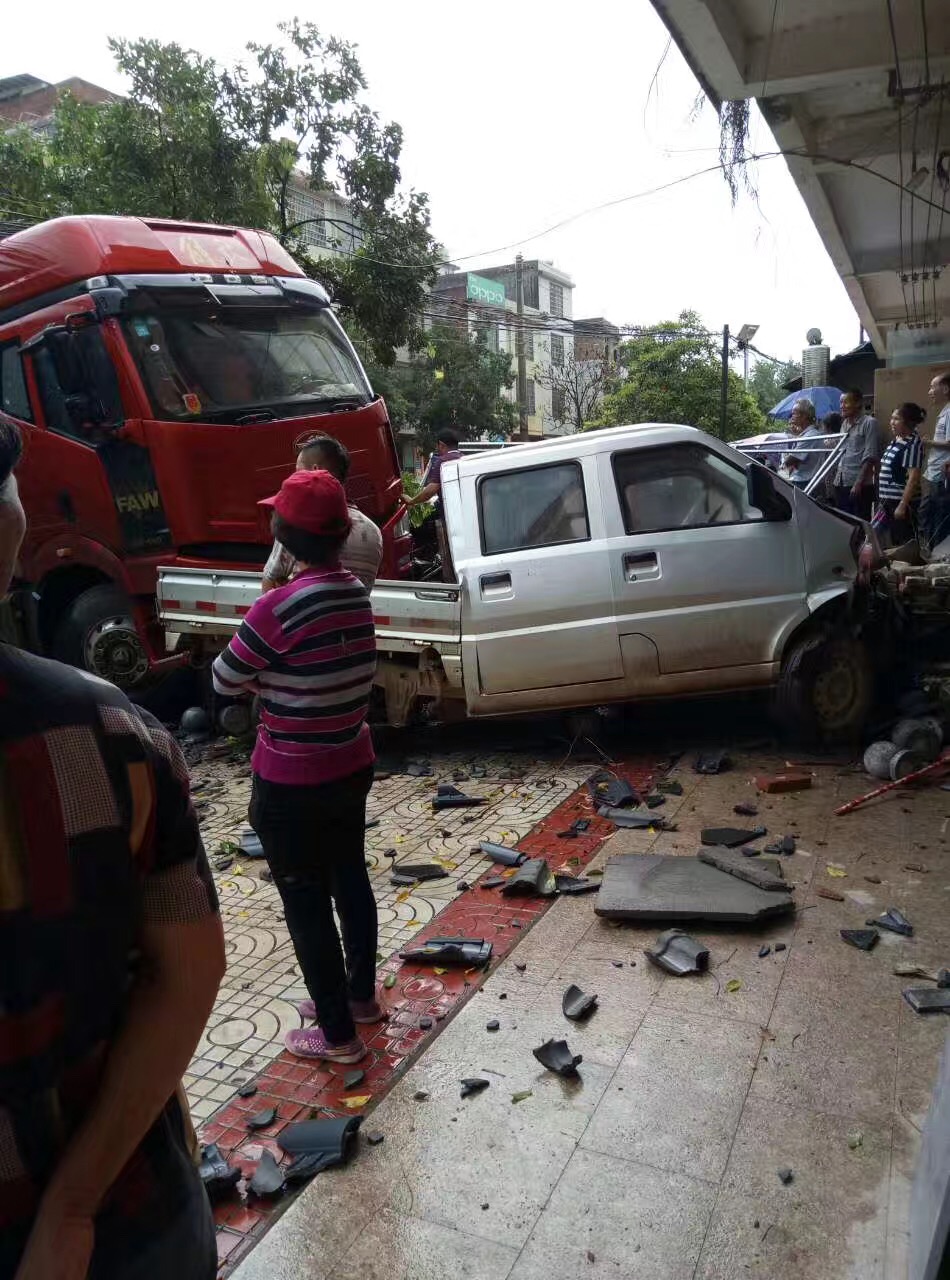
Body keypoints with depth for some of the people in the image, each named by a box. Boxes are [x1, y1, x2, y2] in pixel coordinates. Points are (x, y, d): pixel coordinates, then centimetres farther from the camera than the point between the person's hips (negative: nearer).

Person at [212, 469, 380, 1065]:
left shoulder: (279, 608, -24)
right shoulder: (356, 592, -1)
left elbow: (225, 681, -10)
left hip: (290, 783, -7)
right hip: (352, 765, 7)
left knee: (305, 902, 9)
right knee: (349, 878, 22)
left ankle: (338, 1035, 23)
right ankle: (361, 994, 41)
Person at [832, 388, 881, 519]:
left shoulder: (869, 423, -7)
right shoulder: (844, 423, 16)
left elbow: (870, 457, -13)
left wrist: (859, 483, -19)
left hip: (859, 485, -7)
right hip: (841, 483, 7)